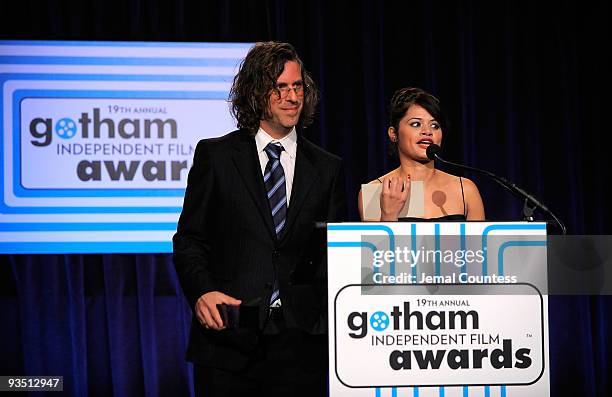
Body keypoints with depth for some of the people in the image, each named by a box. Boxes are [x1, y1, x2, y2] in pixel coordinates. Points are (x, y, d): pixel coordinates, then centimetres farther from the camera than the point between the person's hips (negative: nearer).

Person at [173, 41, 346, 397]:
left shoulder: (328, 169, 12)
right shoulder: (215, 156, 6)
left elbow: (334, 254, 12)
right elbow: (189, 238, 6)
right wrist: (201, 291, -12)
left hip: (299, 341, 2)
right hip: (228, 335, -1)